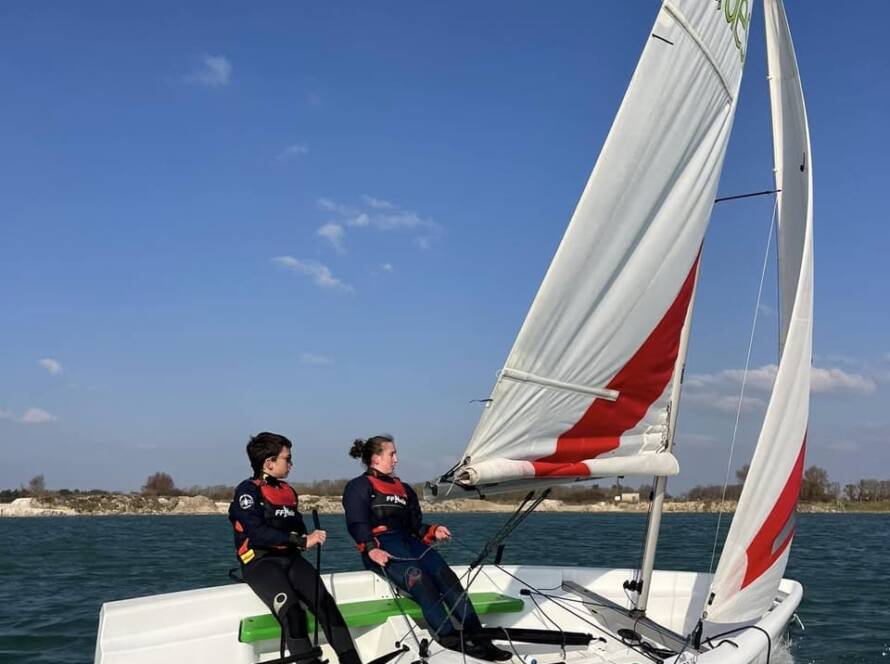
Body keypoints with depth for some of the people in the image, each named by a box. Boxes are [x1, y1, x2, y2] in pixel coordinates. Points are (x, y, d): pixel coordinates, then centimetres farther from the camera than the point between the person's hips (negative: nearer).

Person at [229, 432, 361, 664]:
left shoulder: (288, 491, 21)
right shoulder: (248, 491, -3)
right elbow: (257, 533, -18)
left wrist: (309, 538, -1)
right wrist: (300, 540, -20)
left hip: (290, 558, 6)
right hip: (260, 561, -6)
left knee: (324, 601, -19)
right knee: (291, 610, -31)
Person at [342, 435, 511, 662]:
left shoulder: (404, 489, 30)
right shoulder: (359, 487, 10)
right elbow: (357, 524, -6)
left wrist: (433, 531, 2)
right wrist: (371, 549, -24)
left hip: (408, 541, 6)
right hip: (381, 547, -6)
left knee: (445, 574, -24)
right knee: (417, 577, -34)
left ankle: (476, 637, -35)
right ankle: (449, 638, -43)